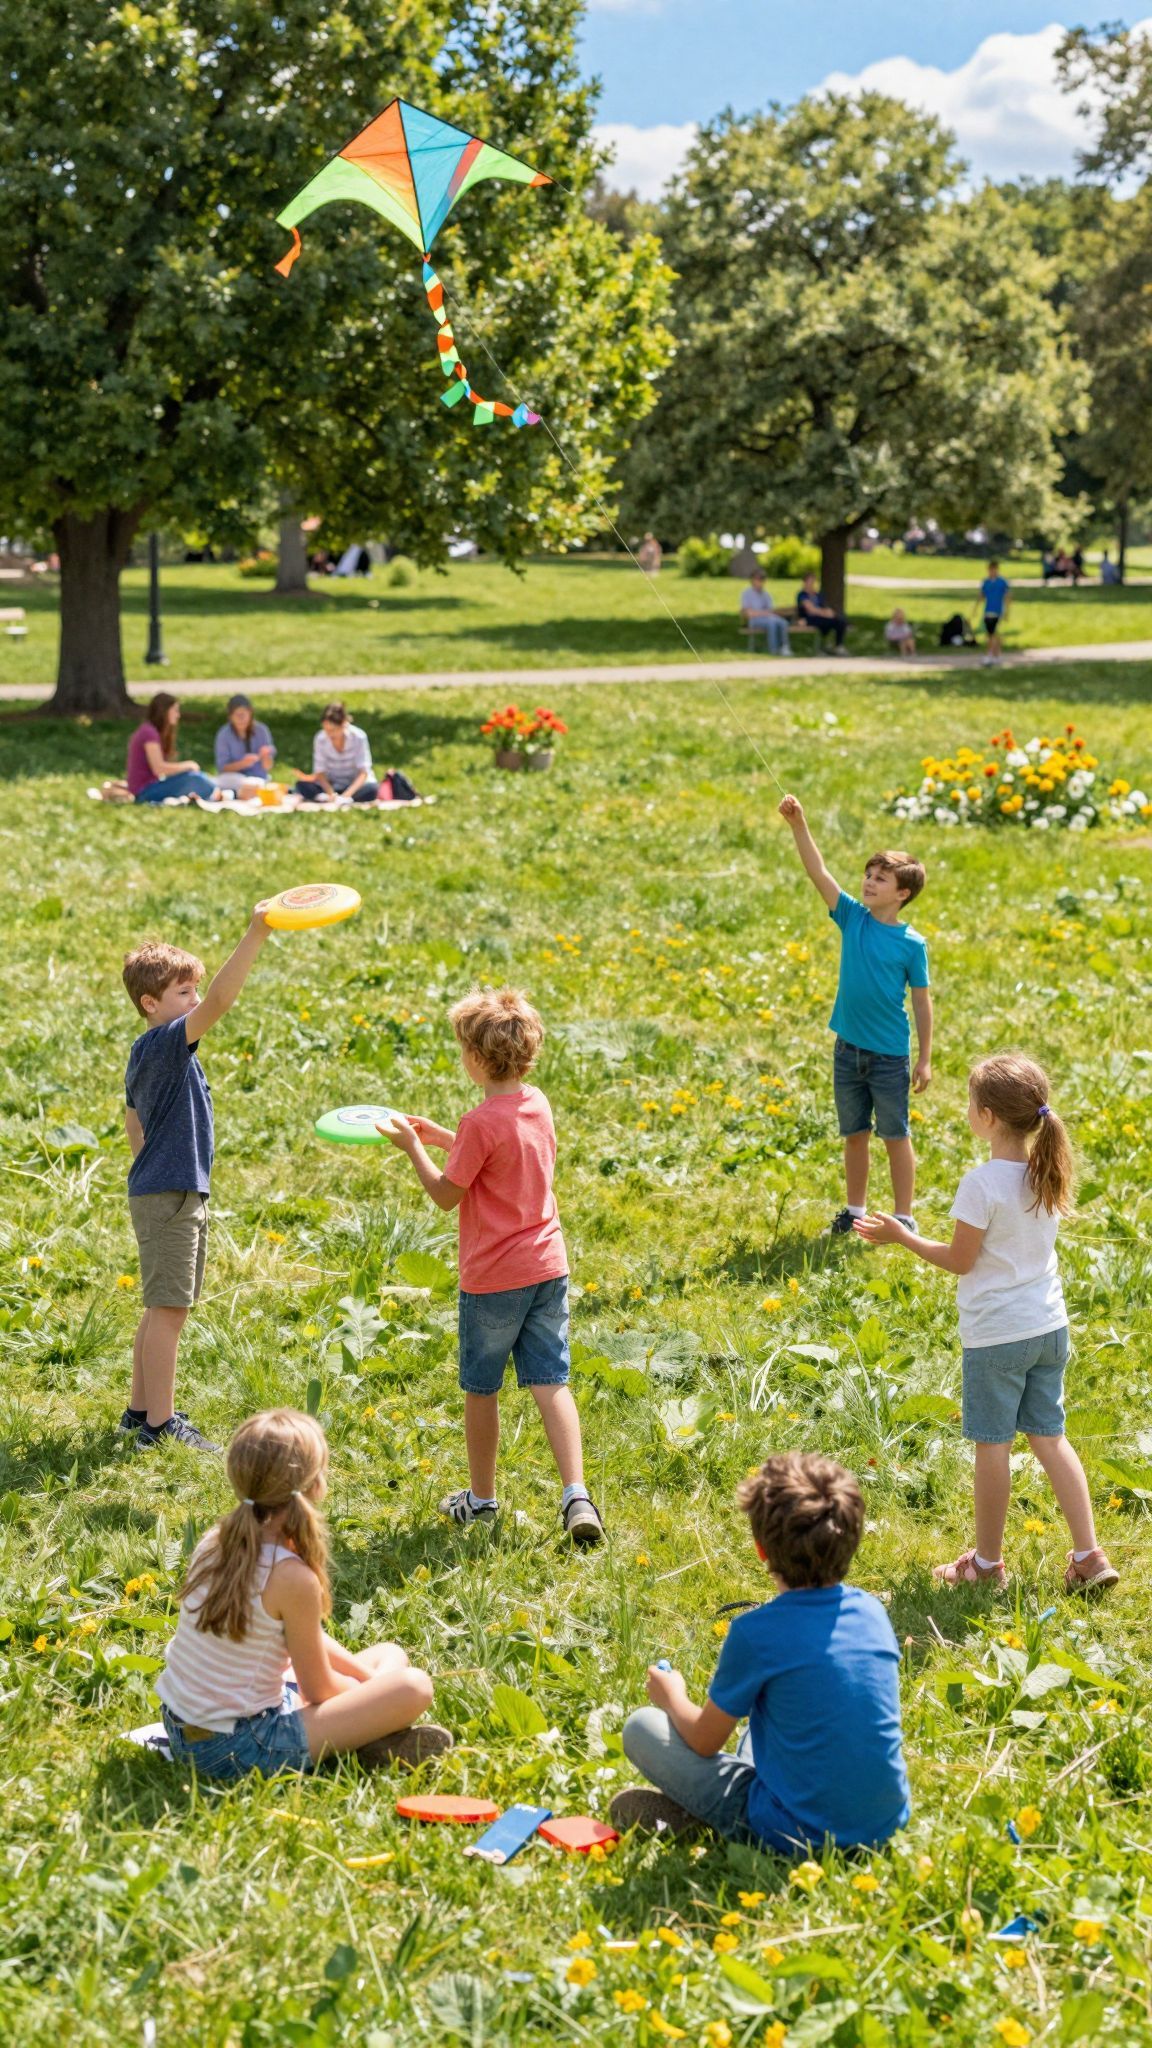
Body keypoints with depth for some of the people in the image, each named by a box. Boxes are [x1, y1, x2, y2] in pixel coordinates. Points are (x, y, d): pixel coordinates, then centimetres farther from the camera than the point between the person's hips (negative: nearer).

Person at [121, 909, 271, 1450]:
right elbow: (219, 1000, -30)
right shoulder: (165, 1044, -16)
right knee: (169, 1309, -6)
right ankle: (160, 1424, -2)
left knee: (162, 1309, 17)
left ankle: (141, 1408, 26)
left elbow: (133, 1121, 25)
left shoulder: (145, 1054, 13)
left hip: (167, 1194, 10)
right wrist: (257, 933, -35)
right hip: (168, 1198, -10)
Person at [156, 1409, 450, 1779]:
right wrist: (368, 1690, 11)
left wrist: (367, 1677, 12)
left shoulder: (214, 1541, 0)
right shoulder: (291, 1577, -23)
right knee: (414, 1687, -14)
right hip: (236, 1752, -9)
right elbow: (318, 1689, -9)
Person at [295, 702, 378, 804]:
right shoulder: (321, 739, -12)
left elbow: (363, 772, -18)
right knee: (302, 785, -25)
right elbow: (320, 772, -11)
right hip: (331, 785, 1)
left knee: (370, 789, -36)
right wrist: (331, 793, -31)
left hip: (355, 784, -1)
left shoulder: (358, 737, -17)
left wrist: (347, 794, -34)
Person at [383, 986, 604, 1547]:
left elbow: (446, 1194, -12)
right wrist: (438, 1135, 18)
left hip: (492, 1279, -6)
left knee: (480, 1389, 12)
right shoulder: (537, 1105, 4)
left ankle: (481, 1498, 25)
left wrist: (411, 1146, -1)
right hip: (548, 1268, 6)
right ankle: (576, 1494, -9)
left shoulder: (481, 1122, -19)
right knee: (551, 1383, 5)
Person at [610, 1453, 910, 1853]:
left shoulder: (755, 1633, -19)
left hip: (800, 1835, -5)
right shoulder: (872, 1611, -2)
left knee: (641, 1727, 6)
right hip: (887, 1824, 6)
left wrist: (673, 1697, 17)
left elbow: (704, 1741, -5)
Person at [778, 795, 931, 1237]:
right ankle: (855, 1210, 28)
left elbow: (922, 1001, -4)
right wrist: (799, 826, -26)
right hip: (848, 1049, 4)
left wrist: (925, 1059, -4)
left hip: (890, 1054, -4)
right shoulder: (852, 917, -3)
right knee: (854, 1134, 15)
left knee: (896, 1136, 5)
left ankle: (904, 1217, 16)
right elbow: (818, 873, -12)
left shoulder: (912, 944, -10)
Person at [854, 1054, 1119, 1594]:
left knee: (992, 1445, 7)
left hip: (996, 1336, -6)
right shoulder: (1048, 1173, -2)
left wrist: (901, 1236, -2)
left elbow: (959, 1261, -13)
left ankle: (987, 1561, 21)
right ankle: (1089, 1557, 12)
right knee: (1049, 1437, 15)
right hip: (1049, 1327, 6)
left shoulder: (982, 1184, -22)